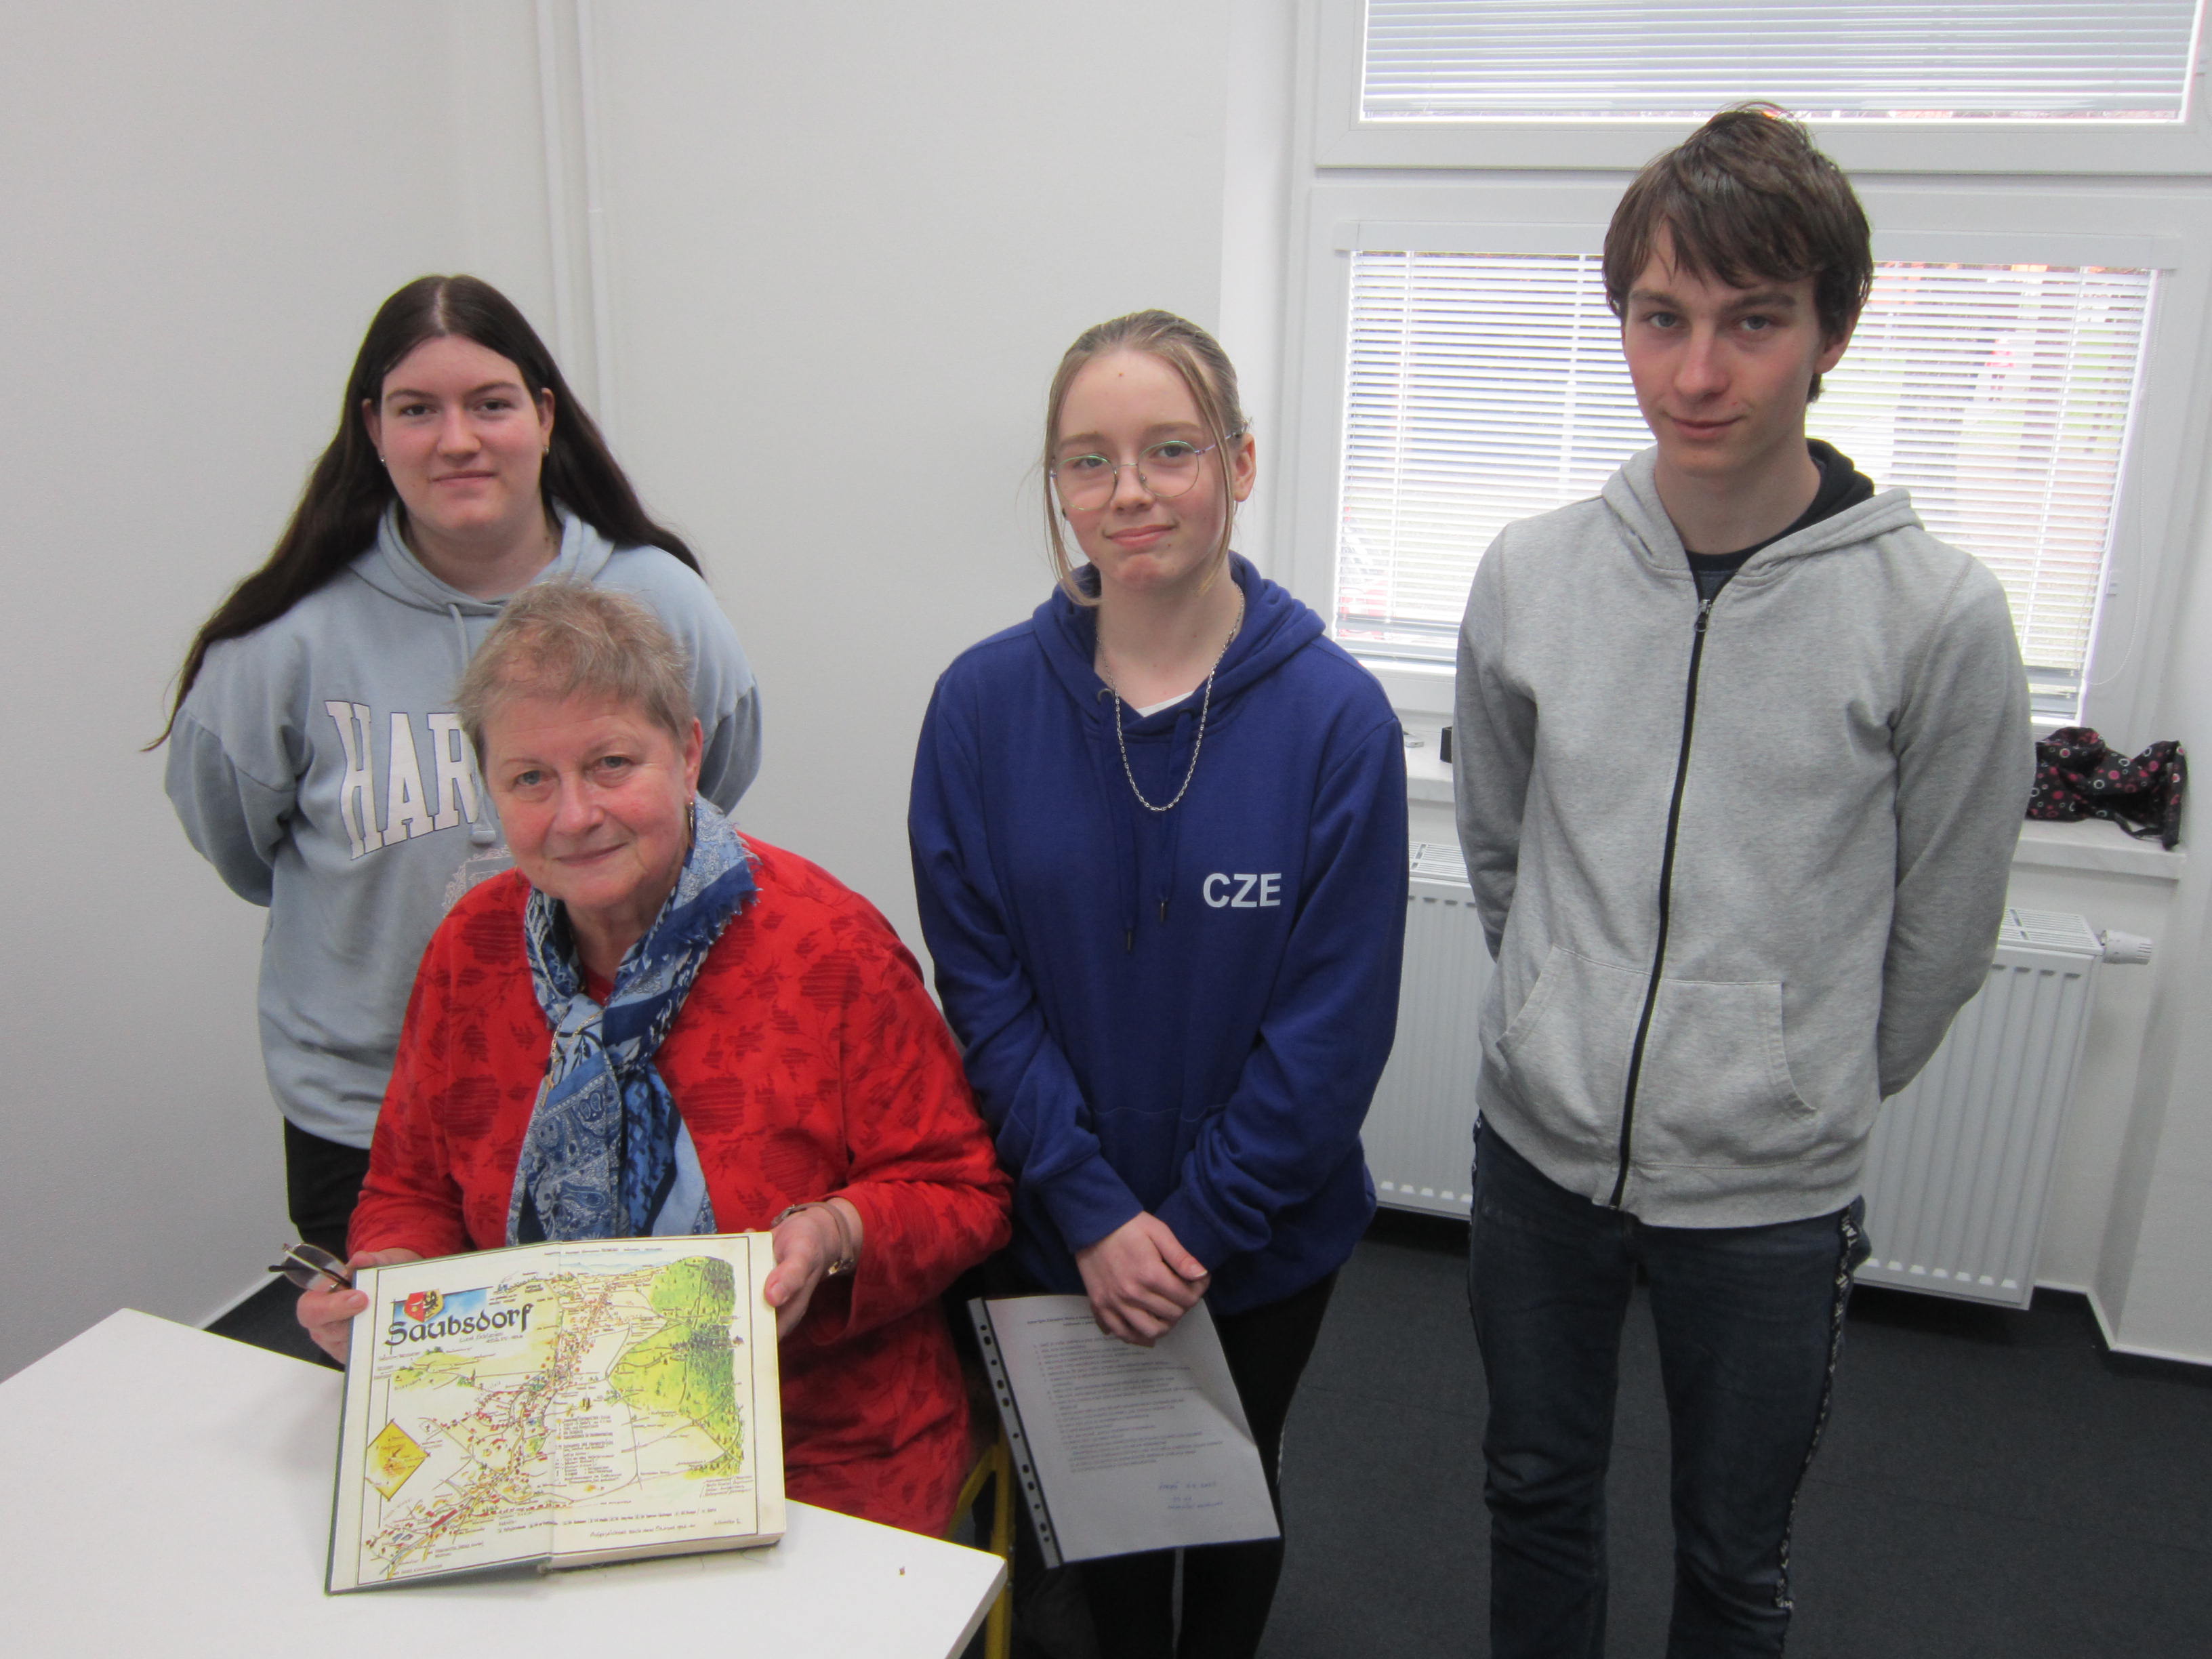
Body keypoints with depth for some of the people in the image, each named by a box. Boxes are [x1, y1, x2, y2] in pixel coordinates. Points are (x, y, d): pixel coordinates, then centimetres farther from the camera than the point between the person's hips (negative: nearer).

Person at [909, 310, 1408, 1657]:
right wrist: (1095, 1211, -16)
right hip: (1061, 1231, 1)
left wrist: (1198, 1222, -15)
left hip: (1265, 1236, 0)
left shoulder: (1335, 714, -17)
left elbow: (1336, 1020, -15)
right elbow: (981, 986, -11)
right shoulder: (985, 702, -12)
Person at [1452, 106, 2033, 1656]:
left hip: (1772, 1191, -2)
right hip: (1537, 1139, 3)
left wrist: (1814, 1087, 6)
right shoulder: (1531, 573, -6)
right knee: (1537, 1490, 23)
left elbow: (1941, 932, -3)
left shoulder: (1938, 614, -15)